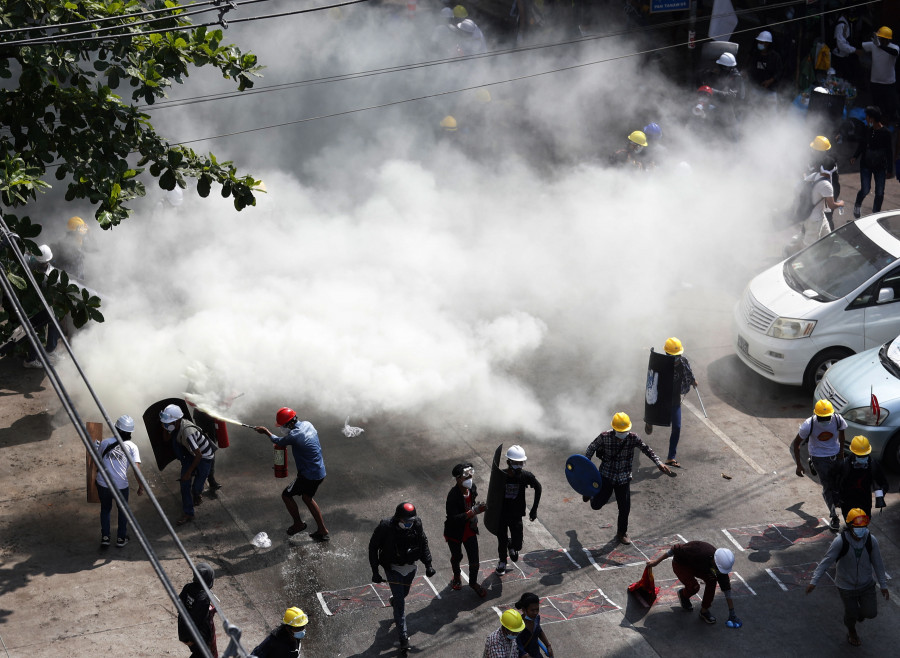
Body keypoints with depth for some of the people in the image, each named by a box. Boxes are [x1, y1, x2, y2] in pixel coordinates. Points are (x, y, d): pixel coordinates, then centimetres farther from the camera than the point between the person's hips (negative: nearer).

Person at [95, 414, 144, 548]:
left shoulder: (105, 443, 3)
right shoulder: (131, 447, -3)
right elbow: (137, 468, -11)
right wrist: (141, 486, -2)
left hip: (102, 483, 1)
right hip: (121, 485, -1)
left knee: (105, 508, 23)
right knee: (123, 510, 22)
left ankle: (105, 537, 22)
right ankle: (121, 538, 29)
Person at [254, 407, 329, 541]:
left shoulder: (294, 436, -25)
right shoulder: (307, 424, 0)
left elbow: (279, 442, -5)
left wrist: (266, 432, 15)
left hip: (308, 475, -9)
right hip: (320, 471, 9)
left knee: (286, 495, 8)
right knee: (307, 498, 25)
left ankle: (298, 524, 24)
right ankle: (322, 530, 29)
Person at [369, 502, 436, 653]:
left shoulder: (416, 524, -16)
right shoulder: (386, 527, -27)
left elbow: (424, 544, 2)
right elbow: (373, 547, -14)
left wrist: (428, 565, -3)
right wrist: (375, 572, -14)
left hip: (410, 567, 4)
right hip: (393, 568, -4)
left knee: (403, 593, 27)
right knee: (400, 603, -6)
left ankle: (393, 600, 62)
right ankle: (403, 637, 1)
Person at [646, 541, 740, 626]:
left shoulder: (721, 565, -21)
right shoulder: (699, 552, -41)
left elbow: (726, 590, -14)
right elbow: (676, 549, -31)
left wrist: (731, 613, -13)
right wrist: (657, 561, -24)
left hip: (695, 566, 5)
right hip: (680, 564, -5)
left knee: (711, 581, -19)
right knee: (694, 587, -26)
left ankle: (704, 611, -3)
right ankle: (683, 594, 10)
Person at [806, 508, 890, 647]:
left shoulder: (871, 541, -14)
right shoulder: (840, 541, -24)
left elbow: (878, 563, -2)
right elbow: (827, 561, -20)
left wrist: (883, 585, 4)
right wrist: (814, 581, -23)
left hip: (866, 584, 3)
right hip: (846, 586, -2)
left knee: (871, 613, 1)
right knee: (851, 613, 11)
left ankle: (859, 611, 39)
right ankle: (851, 632, 46)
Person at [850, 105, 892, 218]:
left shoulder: (885, 133, -13)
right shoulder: (867, 130, -5)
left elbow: (889, 151, -6)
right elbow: (861, 144, 8)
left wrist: (889, 169, -6)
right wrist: (855, 156, -6)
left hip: (880, 166, -1)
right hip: (866, 165, 1)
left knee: (879, 192, 4)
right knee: (865, 189, -7)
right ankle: (857, 205, 24)